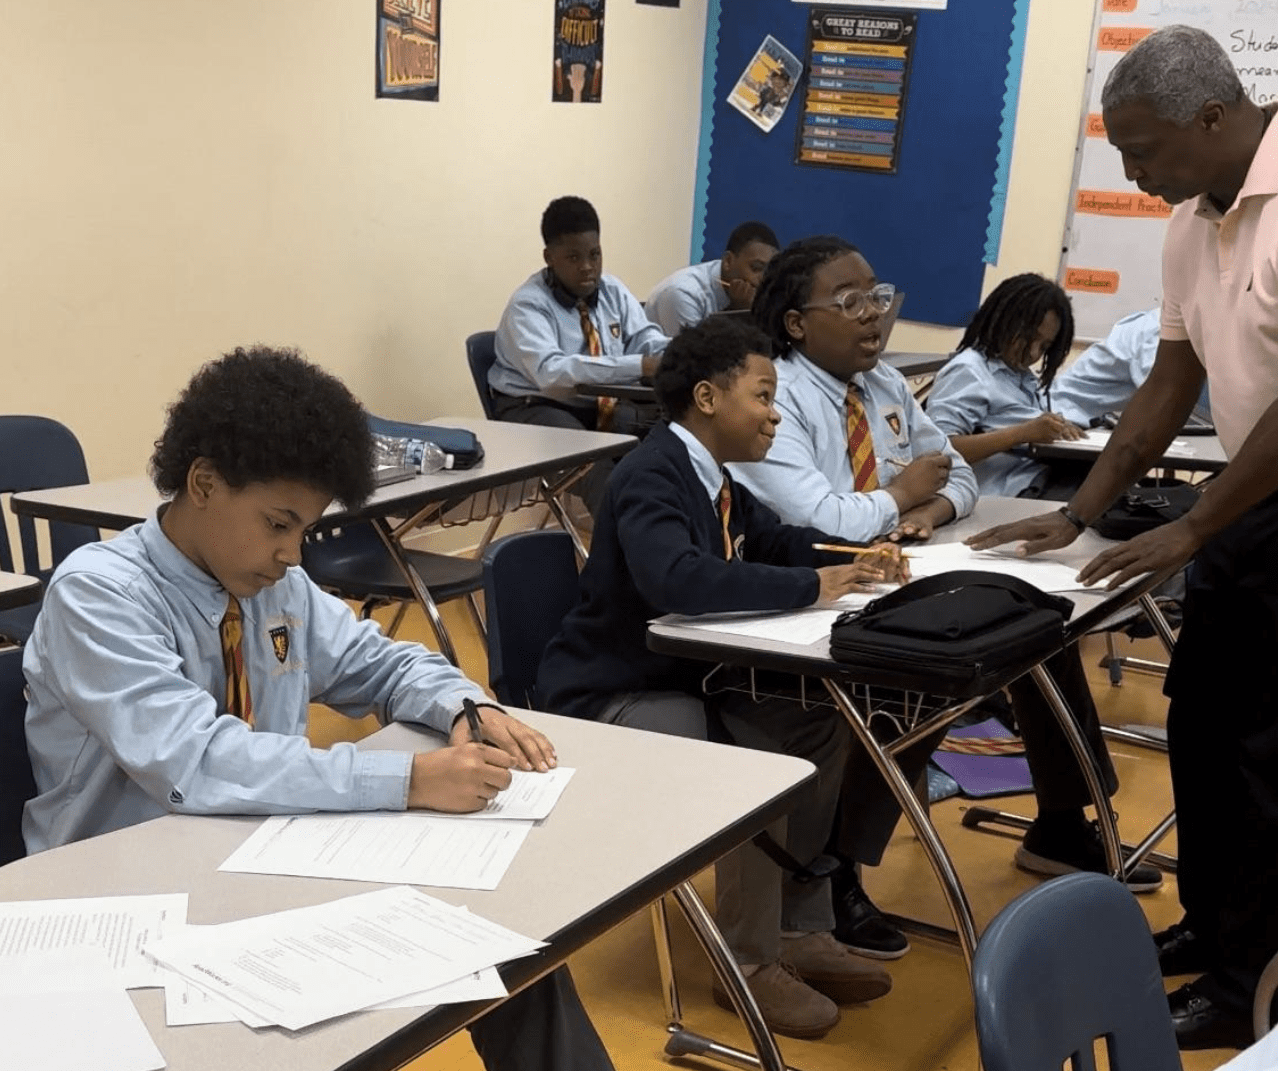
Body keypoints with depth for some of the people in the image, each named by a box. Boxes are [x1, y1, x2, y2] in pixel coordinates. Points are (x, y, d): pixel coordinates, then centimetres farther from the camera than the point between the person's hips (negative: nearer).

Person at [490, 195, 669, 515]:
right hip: (538, 406, -6)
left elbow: (645, 338, 0)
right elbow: (550, 372, -33)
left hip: (602, 403, 6)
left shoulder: (612, 290, 3)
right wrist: (638, 366, -41)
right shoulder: (528, 305, -18)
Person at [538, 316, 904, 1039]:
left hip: (688, 673, 10)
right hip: (615, 694, -10)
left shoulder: (710, 474, 6)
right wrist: (811, 586, -33)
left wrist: (851, 558, 1)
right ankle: (751, 964, -6)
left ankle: (801, 930, 9)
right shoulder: (652, 477, -23)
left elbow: (772, 539, 22)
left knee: (819, 727, -1)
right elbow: (678, 579, -41)